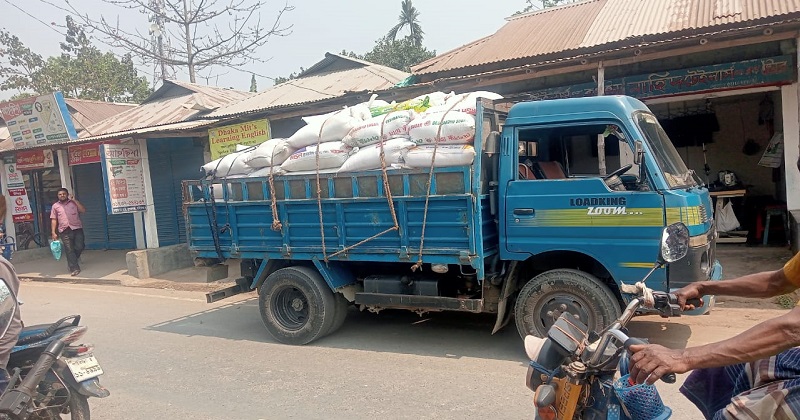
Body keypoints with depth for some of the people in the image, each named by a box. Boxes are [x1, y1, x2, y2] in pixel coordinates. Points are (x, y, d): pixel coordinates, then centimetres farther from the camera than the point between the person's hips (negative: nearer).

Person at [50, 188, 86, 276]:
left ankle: (72, 261, 24)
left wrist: (74, 200, -4)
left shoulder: (74, 203, 13)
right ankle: (74, 268, -7)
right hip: (65, 231, 0)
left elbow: (83, 210, -2)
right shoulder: (55, 206, 13)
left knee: (79, 247, -3)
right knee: (69, 250, -6)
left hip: (77, 229, 0)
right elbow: (53, 220, 10)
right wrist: (53, 232, 2)